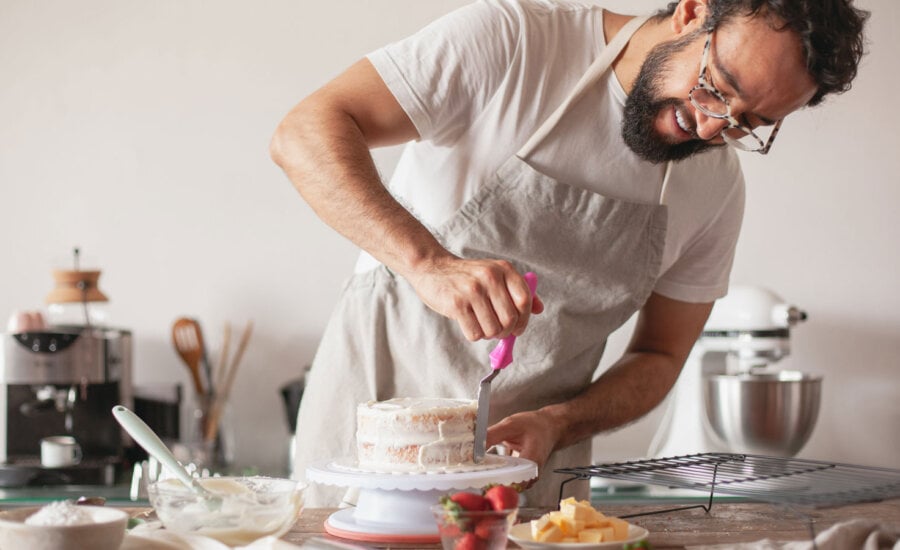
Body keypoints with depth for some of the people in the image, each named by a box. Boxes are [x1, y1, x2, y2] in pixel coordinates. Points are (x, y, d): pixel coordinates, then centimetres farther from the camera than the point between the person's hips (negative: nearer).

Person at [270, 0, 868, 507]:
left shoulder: (719, 187, -2)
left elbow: (658, 357, 6)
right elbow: (306, 132, -22)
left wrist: (554, 425, -14)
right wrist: (429, 263, -37)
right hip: (378, 398, -3)